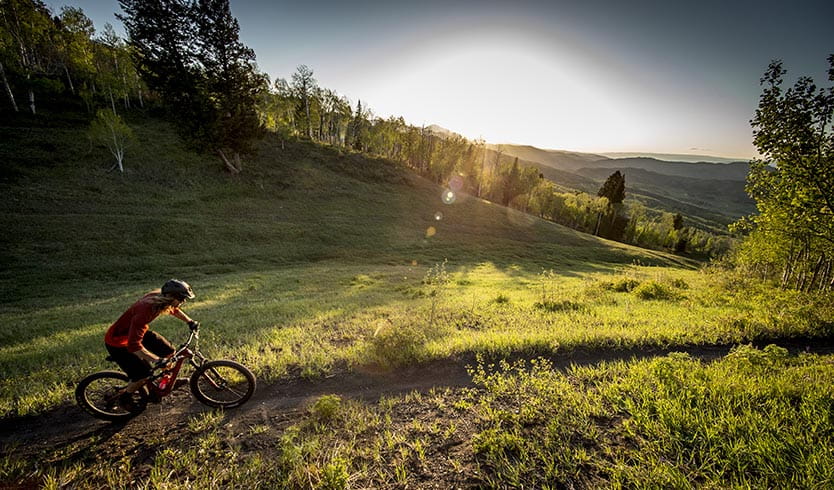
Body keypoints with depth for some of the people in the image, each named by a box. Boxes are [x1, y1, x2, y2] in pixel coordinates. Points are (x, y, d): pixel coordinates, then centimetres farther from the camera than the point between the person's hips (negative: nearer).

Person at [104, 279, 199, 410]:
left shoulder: (159, 297, -17)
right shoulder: (145, 310, -40)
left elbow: (174, 309, 9)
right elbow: (133, 345, -38)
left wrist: (190, 321, 7)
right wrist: (157, 360, -37)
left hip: (137, 332, 8)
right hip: (117, 342, -8)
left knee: (169, 351, 2)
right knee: (143, 374, -9)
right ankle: (125, 398, 20)